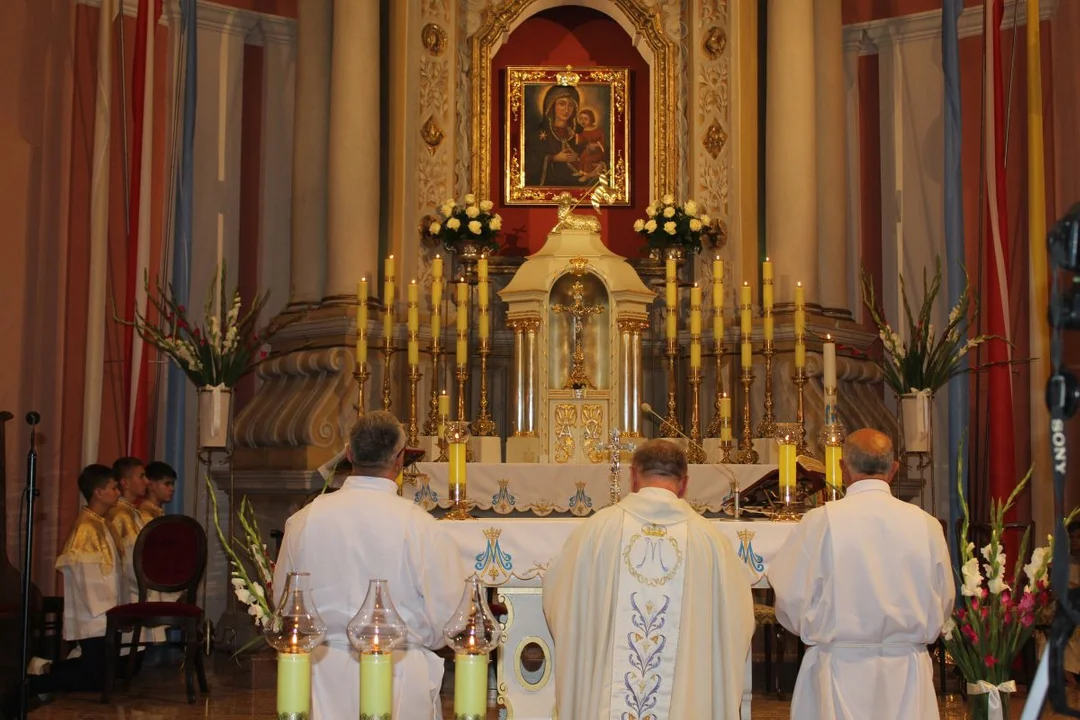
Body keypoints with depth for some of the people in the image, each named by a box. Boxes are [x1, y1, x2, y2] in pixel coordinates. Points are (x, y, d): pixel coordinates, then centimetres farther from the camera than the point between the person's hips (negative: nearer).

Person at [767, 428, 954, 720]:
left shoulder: (820, 521, -12)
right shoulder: (926, 525, -5)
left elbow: (791, 600, -6)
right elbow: (943, 604, 4)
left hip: (840, 671, -2)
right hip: (907, 673, 2)